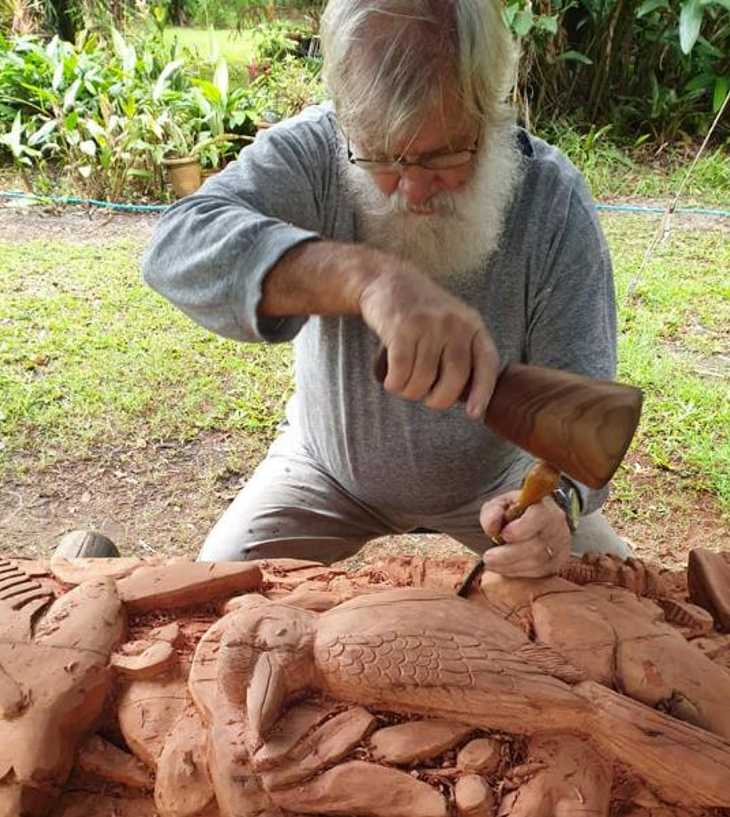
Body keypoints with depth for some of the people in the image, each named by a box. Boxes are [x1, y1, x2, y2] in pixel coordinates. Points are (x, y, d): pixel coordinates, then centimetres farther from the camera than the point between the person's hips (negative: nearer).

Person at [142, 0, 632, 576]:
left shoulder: (554, 201, -22)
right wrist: (365, 274, -56)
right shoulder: (312, 152, -23)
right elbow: (176, 248, -41)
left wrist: (552, 499, -42)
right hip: (331, 466, 0)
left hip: (493, 474, 1)